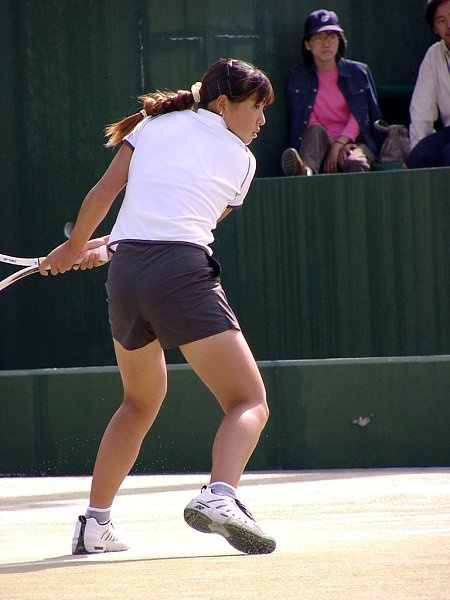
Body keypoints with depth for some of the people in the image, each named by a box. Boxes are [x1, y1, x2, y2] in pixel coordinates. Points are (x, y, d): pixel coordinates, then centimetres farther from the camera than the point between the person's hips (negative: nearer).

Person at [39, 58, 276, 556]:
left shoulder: (154, 124, 20)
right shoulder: (240, 159, 15)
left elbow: (101, 195, 14)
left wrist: (73, 249, 31)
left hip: (125, 273, 5)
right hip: (183, 273, -5)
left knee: (141, 401, 27)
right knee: (250, 403, -5)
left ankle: (94, 522, 25)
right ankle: (219, 496, -33)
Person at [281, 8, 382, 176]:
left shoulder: (358, 72, 10)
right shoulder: (298, 77, 11)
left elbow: (358, 117, 1)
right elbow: (304, 122, 2)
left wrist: (339, 144, -16)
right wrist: (337, 146, -12)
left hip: (355, 142, 0)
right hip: (319, 146, 0)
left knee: (355, 163, -34)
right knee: (316, 131, -33)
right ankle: (307, 170, -65)